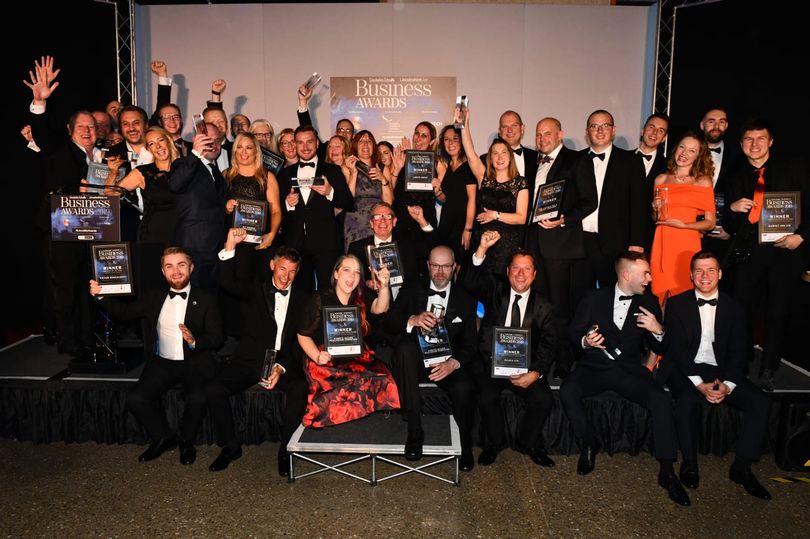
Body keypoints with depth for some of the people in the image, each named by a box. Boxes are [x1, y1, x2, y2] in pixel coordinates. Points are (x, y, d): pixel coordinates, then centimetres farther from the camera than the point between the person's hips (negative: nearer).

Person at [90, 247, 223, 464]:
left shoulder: (205, 300, 0)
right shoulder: (154, 297, 12)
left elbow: (216, 338, -5)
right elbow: (125, 312, 10)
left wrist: (195, 341, -24)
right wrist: (101, 296, -3)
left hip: (194, 363, -3)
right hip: (162, 363, 4)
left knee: (198, 399, -29)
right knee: (135, 399, -18)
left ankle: (187, 441, 4)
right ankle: (163, 438, 9)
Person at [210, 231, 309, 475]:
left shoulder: (302, 299, 9)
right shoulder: (256, 288, 13)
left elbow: (301, 341, 1)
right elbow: (229, 282, -7)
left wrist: (281, 367, -15)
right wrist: (230, 246, -20)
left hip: (284, 361, -1)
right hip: (250, 358, 1)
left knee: (299, 388, -32)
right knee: (214, 389, -21)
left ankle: (285, 448, -11)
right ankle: (230, 446, 0)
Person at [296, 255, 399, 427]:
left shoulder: (362, 297, 7)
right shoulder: (321, 299, -2)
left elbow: (380, 308, -15)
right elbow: (303, 335, 1)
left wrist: (384, 286, -35)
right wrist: (317, 357, -16)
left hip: (357, 358, 4)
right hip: (327, 360, -3)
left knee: (384, 383, -23)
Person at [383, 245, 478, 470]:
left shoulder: (465, 300, 7)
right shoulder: (411, 290, 7)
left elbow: (469, 344, 1)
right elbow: (389, 323, -5)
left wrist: (453, 363, -22)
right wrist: (412, 320, -27)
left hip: (448, 362, 0)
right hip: (416, 359, 0)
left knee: (465, 388, -31)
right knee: (405, 346, -34)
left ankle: (465, 446, 1)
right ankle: (414, 431, -27)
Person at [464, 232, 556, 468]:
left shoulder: (543, 306, 6)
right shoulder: (495, 291, 5)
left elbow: (548, 345, 2)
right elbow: (471, 282, -15)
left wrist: (535, 373, -15)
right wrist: (482, 249, -29)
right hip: (492, 363, -1)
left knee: (544, 399, -22)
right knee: (486, 397, -26)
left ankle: (528, 443, 7)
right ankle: (494, 443, 3)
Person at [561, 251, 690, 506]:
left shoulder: (648, 302, 6)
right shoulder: (595, 298, 2)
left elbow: (660, 349, 8)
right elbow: (573, 332, 3)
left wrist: (658, 331, -15)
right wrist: (585, 341, -20)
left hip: (628, 370, 1)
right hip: (594, 366, -1)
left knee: (661, 400, -26)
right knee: (567, 392, -30)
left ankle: (666, 471, -14)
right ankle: (589, 444, -4)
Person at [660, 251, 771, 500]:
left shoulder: (734, 308, 9)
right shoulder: (677, 304, 1)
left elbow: (737, 353, 2)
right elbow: (677, 349, -7)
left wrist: (727, 385, -16)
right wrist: (700, 384, -20)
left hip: (722, 371, 3)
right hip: (685, 370, -3)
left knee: (760, 402, -20)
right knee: (688, 401, -34)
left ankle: (741, 467, -7)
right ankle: (689, 463, -12)